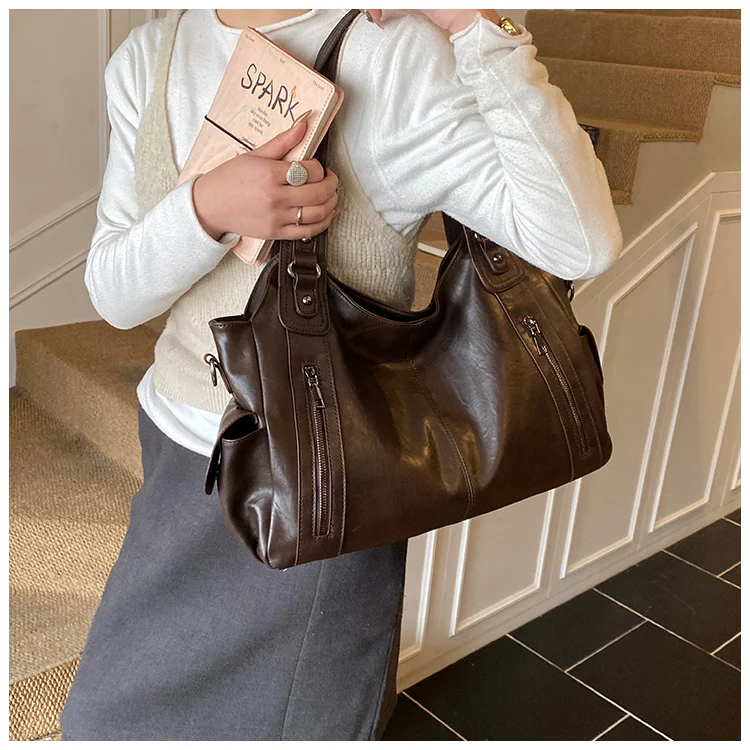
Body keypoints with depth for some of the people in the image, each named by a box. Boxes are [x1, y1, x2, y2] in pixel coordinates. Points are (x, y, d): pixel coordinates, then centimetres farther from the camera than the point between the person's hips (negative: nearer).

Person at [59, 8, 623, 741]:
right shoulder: (148, 56, 0)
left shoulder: (398, 55, -17)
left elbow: (584, 241, -26)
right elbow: (111, 294, -3)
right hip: (176, 441, 7)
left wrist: (475, 24, -27)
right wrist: (207, 207, -23)